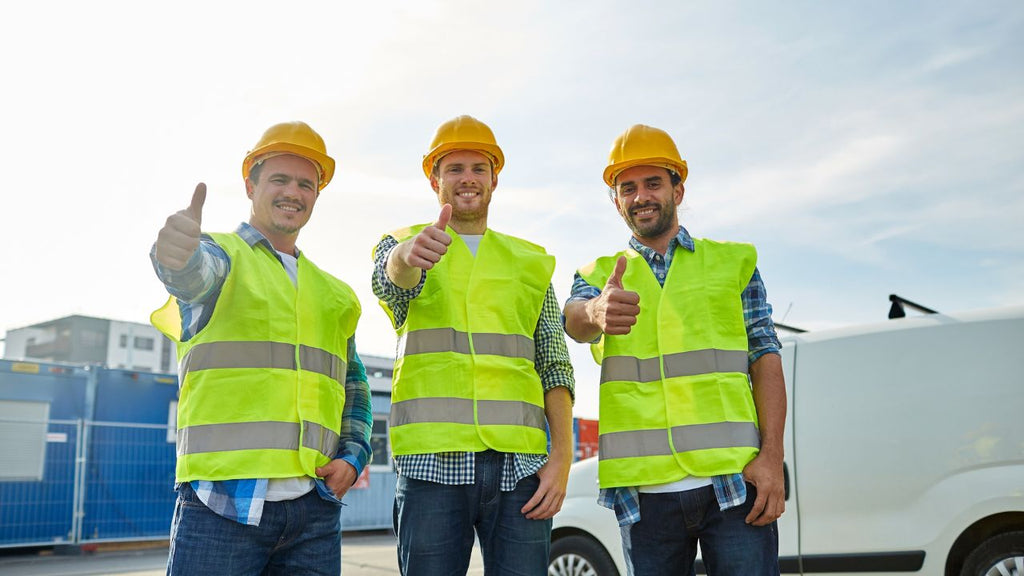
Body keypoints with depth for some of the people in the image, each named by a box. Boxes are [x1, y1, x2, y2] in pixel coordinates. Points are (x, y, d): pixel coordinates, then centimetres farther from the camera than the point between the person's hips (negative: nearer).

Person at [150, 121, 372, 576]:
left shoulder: (334, 294, 20)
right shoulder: (221, 254, 6)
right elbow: (193, 271, -18)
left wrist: (353, 456, 6)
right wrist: (177, 253, -42)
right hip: (221, 501, -4)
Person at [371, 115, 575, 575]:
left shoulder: (530, 261, 17)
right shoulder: (402, 245, 13)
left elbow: (554, 365, 12)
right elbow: (391, 280, -13)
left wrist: (562, 453, -1)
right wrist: (407, 256, -37)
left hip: (520, 464, 2)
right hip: (433, 462, -1)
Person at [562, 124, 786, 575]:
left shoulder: (734, 262, 11)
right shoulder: (600, 274, 12)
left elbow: (765, 358, 6)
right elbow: (574, 319, -10)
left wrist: (772, 455, -6)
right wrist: (597, 312, -35)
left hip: (734, 477, -1)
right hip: (644, 487, 1)